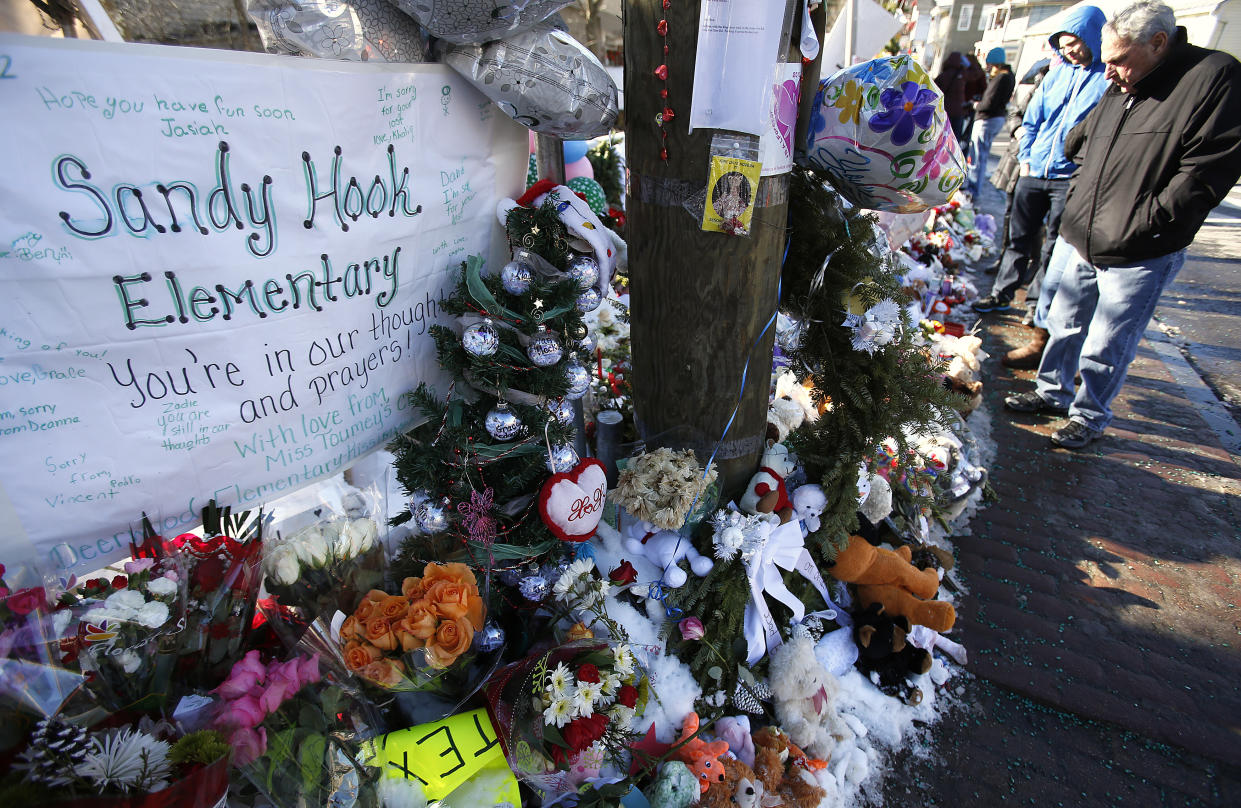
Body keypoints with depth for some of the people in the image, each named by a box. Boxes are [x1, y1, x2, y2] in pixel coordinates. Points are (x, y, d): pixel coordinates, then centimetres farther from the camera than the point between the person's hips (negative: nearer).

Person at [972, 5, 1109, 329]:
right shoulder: (1058, 73, 10)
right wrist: (1026, 159, 7)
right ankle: (1002, 294, 23)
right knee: (1019, 237, 12)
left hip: (1070, 179, -5)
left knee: (1055, 248, 1)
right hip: (1033, 173, 5)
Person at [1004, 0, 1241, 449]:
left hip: (1138, 259, -7)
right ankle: (1052, 392, 37)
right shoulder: (1119, 88, 9)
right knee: (1065, 325, 18)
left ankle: (1089, 417, 22)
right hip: (1085, 245, 7)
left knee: (1106, 349, 3)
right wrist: (1076, 210, 10)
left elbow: (1205, 175, -17)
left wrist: (1137, 227, -18)